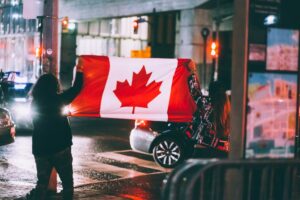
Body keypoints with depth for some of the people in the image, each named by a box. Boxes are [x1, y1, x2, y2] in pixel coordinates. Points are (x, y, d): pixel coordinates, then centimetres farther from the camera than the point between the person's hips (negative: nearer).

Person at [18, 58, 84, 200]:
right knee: (67, 182, 7)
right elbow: (76, 88, -1)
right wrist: (79, 70, 12)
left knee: (42, 183, 11)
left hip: (40, 149, 4)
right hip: (60, 148, -4)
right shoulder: (57, 100, -10)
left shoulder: (34, 104, 3)